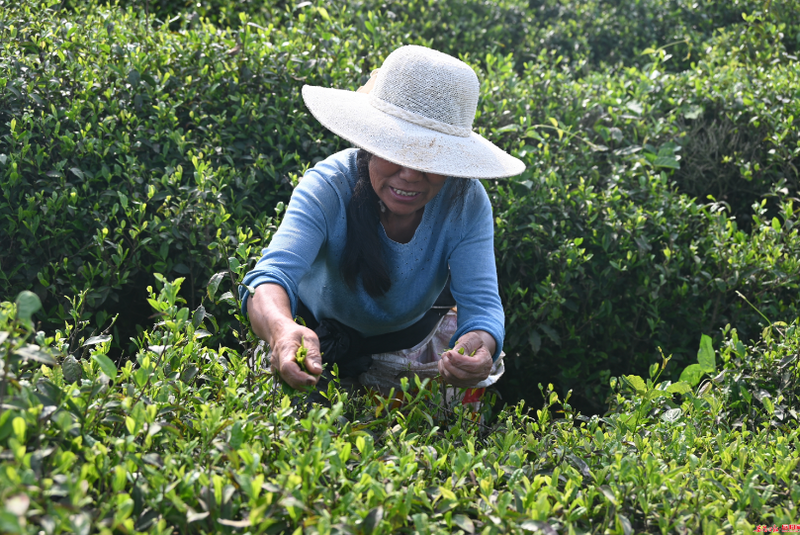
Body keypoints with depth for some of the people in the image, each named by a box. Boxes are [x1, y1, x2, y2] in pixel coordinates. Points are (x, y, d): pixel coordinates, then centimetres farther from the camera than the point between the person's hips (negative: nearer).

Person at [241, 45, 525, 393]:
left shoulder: (467, 203, -26)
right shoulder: (328, 188, -33)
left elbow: (481, 301, -34)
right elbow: (271, 276, -47)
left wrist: (482, 344, -60)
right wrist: (282, 331, -72)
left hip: (417, 333, 1)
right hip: (319, 335, -1)